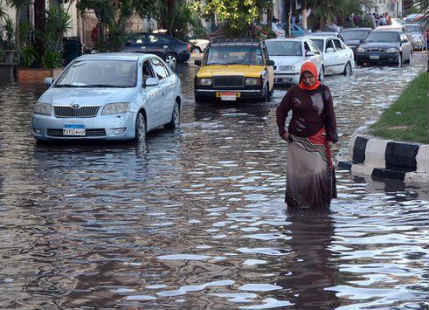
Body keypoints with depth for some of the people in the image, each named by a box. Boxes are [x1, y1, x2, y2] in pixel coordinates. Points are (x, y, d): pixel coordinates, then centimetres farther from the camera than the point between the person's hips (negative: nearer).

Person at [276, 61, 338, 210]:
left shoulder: (323, 91, 0)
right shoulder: (294, 91, 1)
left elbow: (330, 116, 4)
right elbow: (281, 111, 11)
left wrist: (331, 137, 0)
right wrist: (282, 130, 3)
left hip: (317, 138, -1)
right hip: (297, 139, 1)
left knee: (319, 171, -7)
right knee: (295, 171, 1)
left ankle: (321, 203, 4)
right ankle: (294, 202, 11)